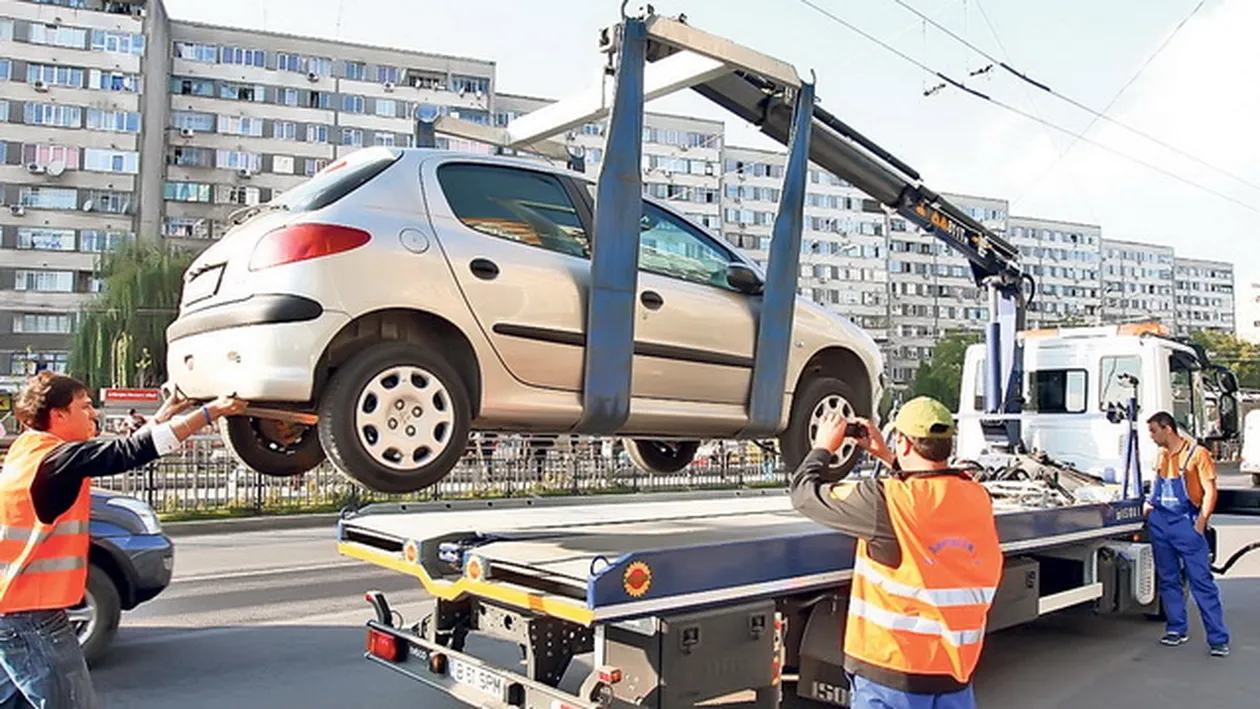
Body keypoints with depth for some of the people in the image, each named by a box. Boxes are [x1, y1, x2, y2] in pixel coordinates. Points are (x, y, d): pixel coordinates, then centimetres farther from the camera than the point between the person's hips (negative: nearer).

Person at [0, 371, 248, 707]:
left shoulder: (31, 452, 9)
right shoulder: (57, 459, -19)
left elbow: (115, 454, 14)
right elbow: (130, 452, -26)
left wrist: (161, 417, 13)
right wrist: (209, 411, -23)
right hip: (29, 614, -10)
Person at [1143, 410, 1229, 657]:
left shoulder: (1197, 453, -6)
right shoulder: (1161, 455, 14)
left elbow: (1210, 492, -8)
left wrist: (1200, 522, -15)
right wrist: (1149, 504, 10)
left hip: (1186, 523, -6)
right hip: (1159, 523, 7)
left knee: (1202, 580, -6)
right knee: (1168, 579, 11)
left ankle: (1218, 639, -3)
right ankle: (1177, 629, 21)